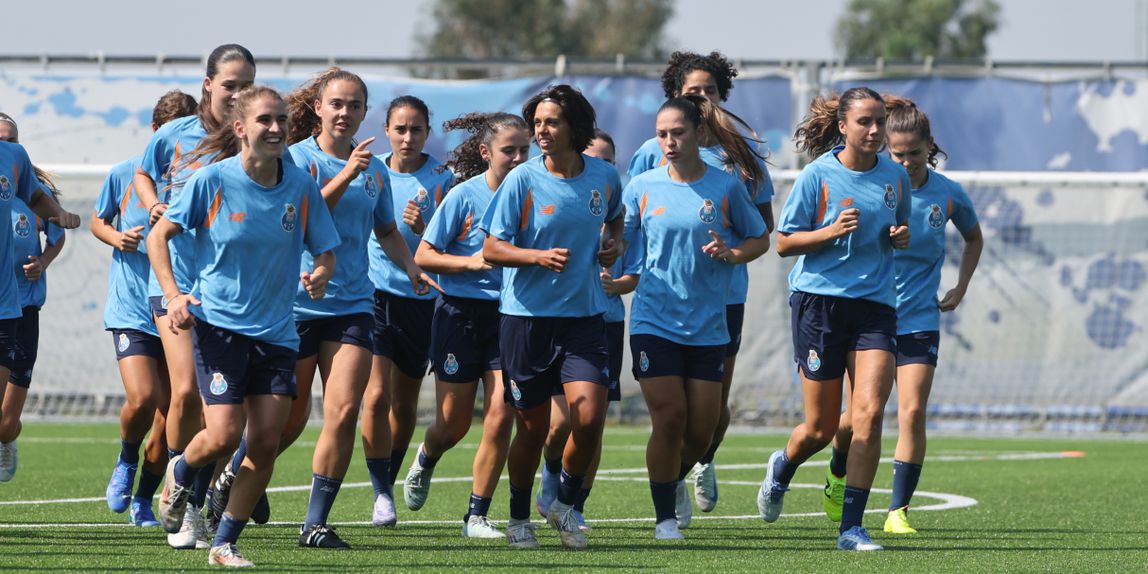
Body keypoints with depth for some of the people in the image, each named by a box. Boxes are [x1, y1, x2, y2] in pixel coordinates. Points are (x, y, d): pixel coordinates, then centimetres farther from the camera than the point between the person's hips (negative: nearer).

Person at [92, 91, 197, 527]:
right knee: (142, 399, -21)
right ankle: (126, 461, 12)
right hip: (131, 308, -1)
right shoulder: (124, 175, 0)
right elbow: (98, 222, 16)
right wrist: (116, 237, -6)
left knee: (169, 417, 3)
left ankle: (143, 500, 24)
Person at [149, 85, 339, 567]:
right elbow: (158, 236, -1)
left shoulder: (302, 185, -1)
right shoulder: (213, 179, -9)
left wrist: (319, 275, -14)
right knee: (223, 436, -13)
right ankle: (180, 474, 23)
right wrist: (173, 295, -14)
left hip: (276, 330, 3)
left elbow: (325, 250, 9)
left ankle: (225, 544, 13)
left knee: (266, 441, -2)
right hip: (218, 324, -3)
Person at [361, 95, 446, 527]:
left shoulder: (441, 180, -2)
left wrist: (423, 229, -22)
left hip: (419, 299, 0)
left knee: (405, 404, 11)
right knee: (377, 396, -15)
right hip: (373, 293, 0)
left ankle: (389, 480, 32)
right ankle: (381, 493, -8)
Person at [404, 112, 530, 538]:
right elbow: (423, 256, -5)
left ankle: (477, 515, 2)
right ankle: (425, 462, 42)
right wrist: (471, 262, -18)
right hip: (461, 313, -2)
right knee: (454, 422, 5)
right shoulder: (464, 196, -8)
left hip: (509, 315, 2)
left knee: (500, 416, -9)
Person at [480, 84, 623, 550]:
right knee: (533, 426, 4)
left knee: (589, 417, -13)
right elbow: (491, 249, -7)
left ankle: (565, 504, 11)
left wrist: (614, 241, 7)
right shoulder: (522, 180, -7)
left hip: (584, 315, 2)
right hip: (527, 315, -2)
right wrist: (539, 257, -22)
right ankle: (519, 518, 25)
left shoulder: (604, 177, 3)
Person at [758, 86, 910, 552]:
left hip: (875, 304, 3)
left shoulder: (895, 176, 6)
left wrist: (901, 237, 0)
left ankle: (851, 526, -10)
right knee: (821, 427, 2)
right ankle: (781, 468, 38)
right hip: (819, 301, -3)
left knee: (869, 413, -14)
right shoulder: (818, 176, -5)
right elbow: (784, 243, -2)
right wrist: (832, 231, -18)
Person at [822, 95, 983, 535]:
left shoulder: (949, 194, -1)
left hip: (919, 321, 1)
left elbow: (974, 238, 19)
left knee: (912, 413, -12)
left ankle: (899, 510, -4)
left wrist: (960, 287, 9)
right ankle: (838, 475, 36)